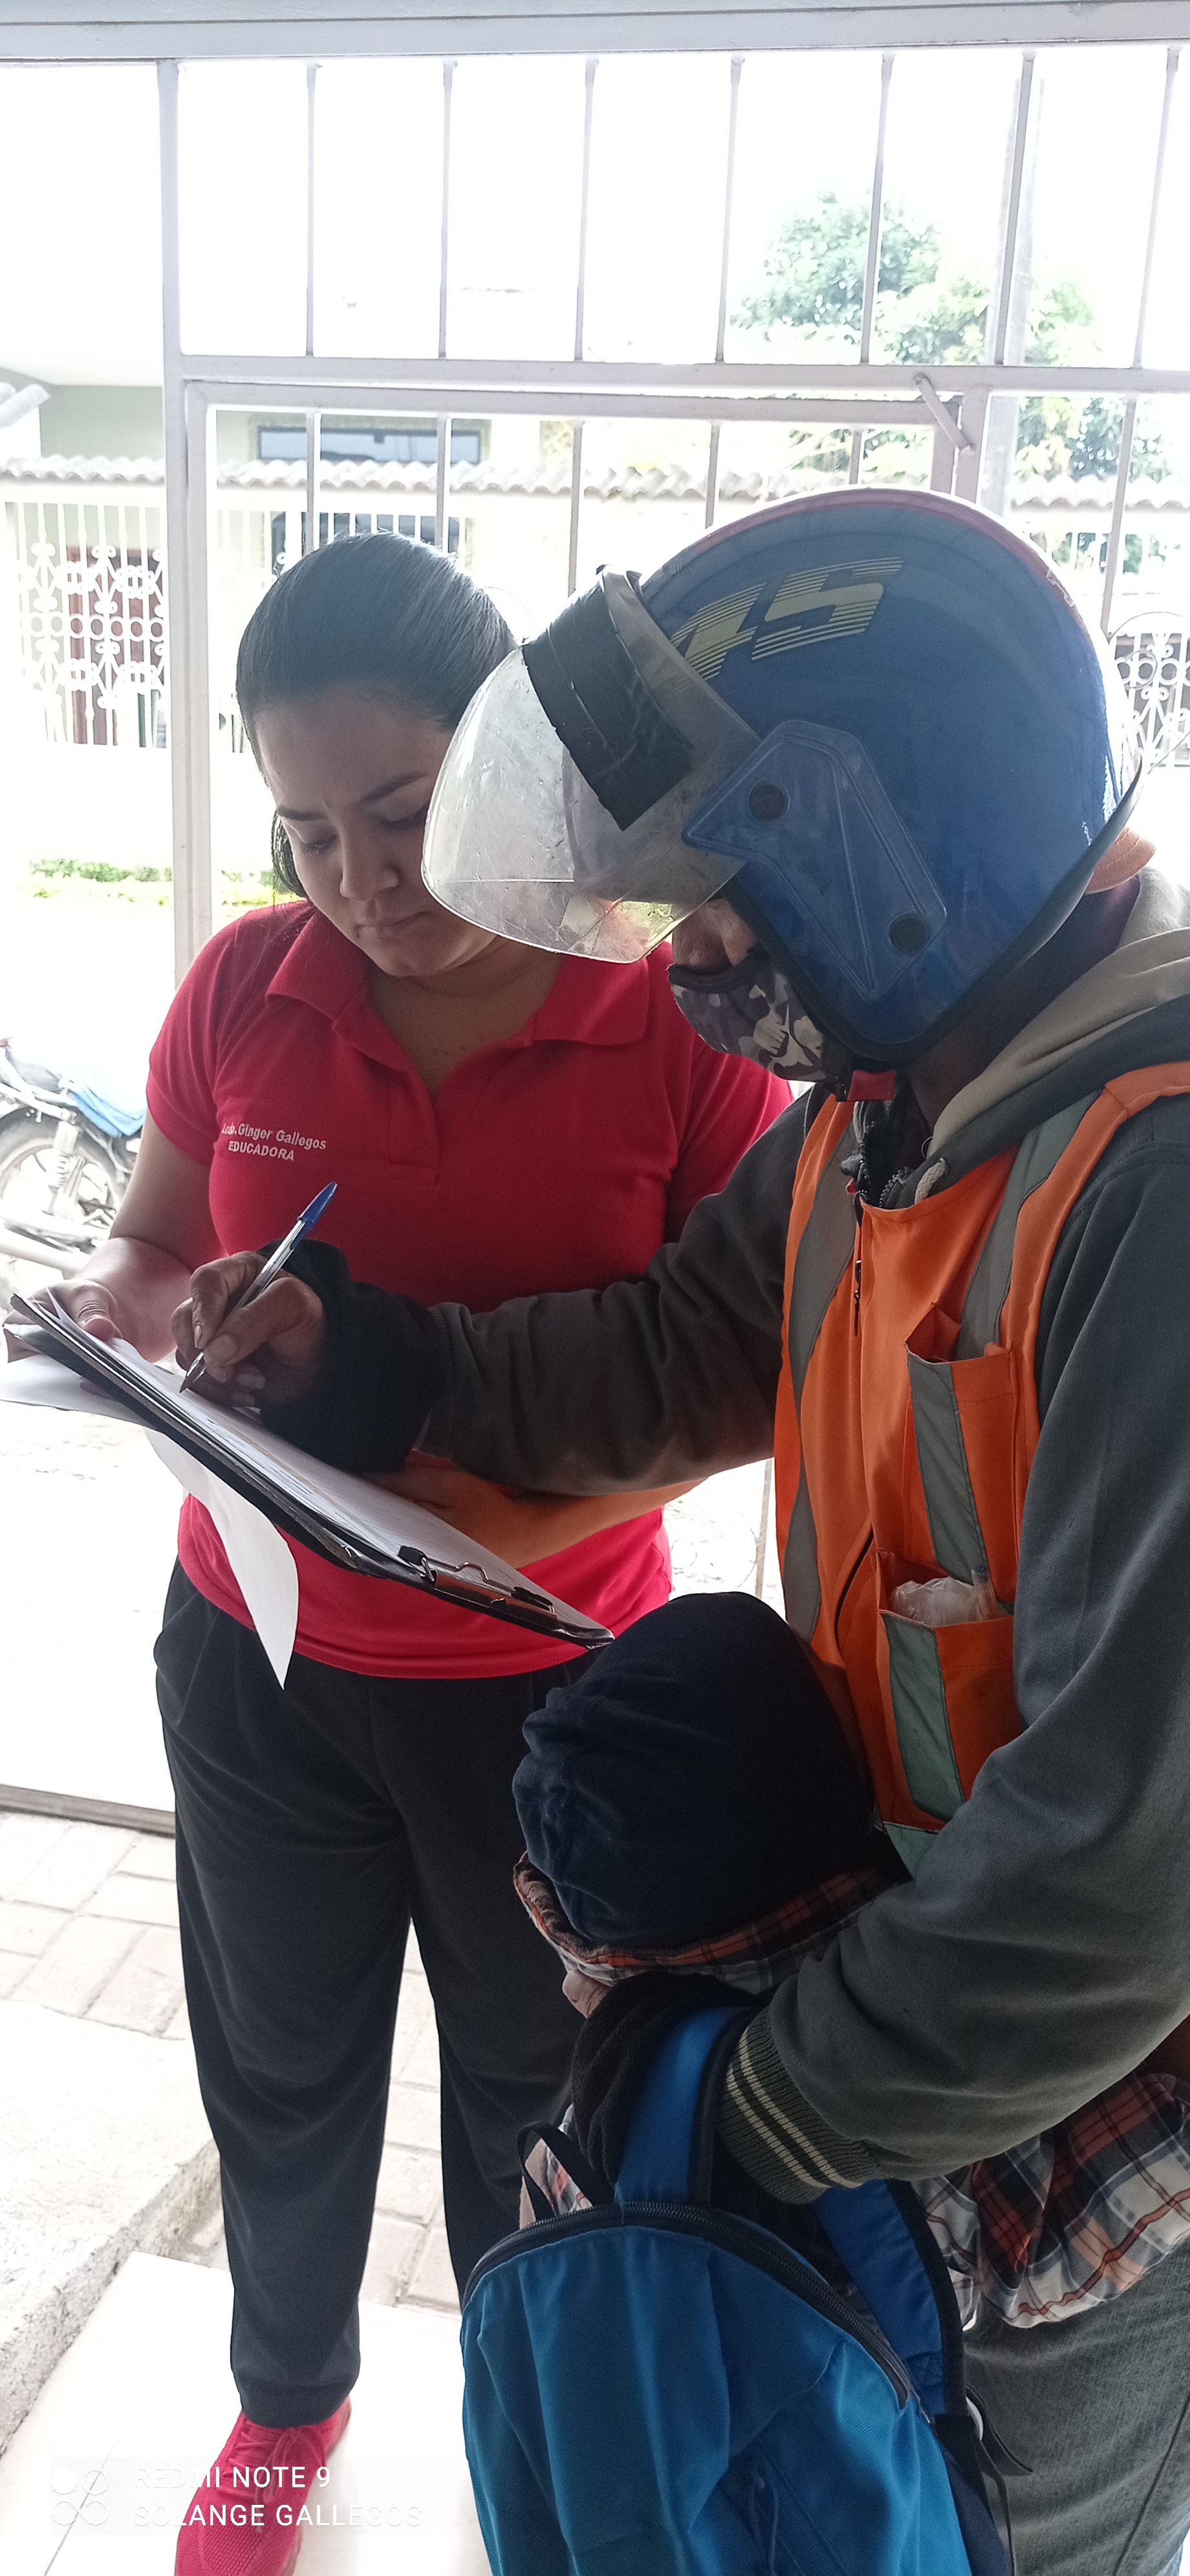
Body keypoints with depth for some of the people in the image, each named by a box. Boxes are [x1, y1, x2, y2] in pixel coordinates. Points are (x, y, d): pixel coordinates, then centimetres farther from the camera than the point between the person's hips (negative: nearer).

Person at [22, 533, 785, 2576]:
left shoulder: (680, 1027, -16)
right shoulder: (244, 987, -8)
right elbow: (140, 1257, 4)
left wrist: (518, 1513, -27)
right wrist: (164, 1316, -19)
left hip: (551, 1677, -2)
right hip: (260, 1652, 3)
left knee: (530, 2085, 22)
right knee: (280, 2063, 24)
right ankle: (287, 2395, 55)